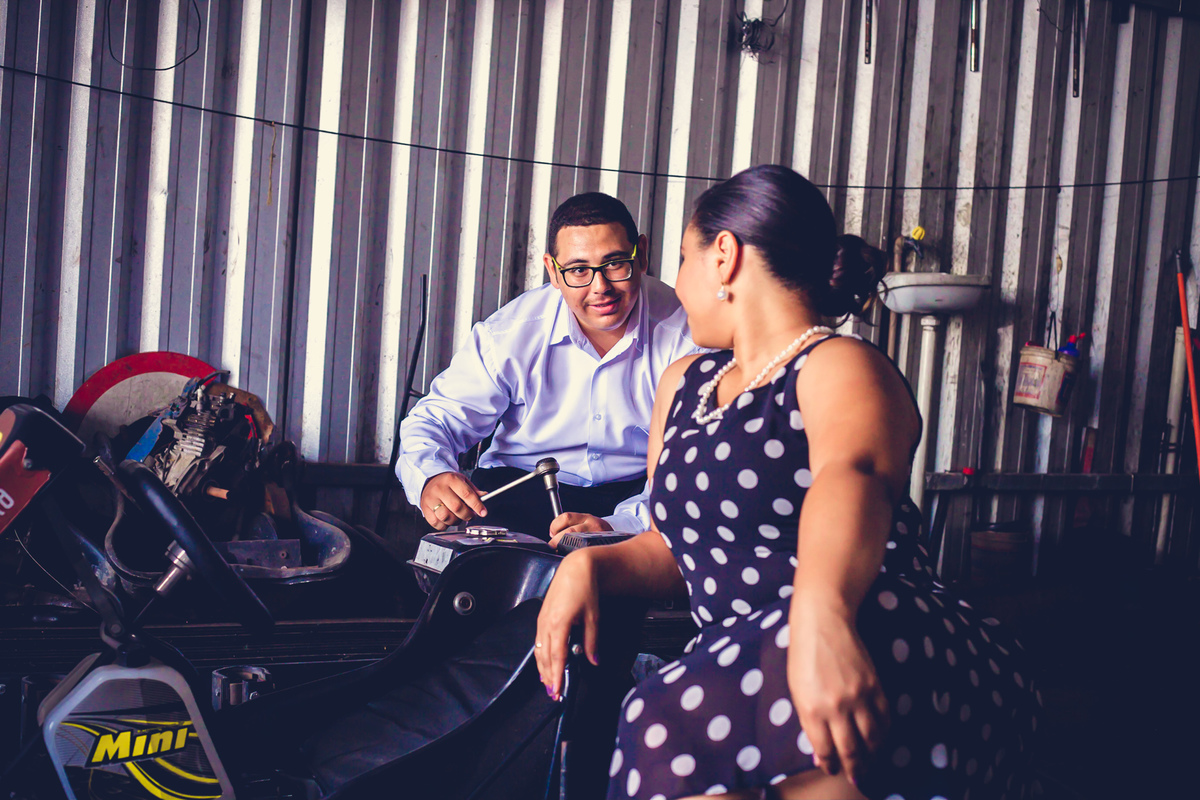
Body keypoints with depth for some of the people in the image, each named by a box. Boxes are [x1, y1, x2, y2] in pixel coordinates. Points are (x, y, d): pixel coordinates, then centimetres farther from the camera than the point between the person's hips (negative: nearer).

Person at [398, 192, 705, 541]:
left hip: (638, 491, 0)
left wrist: (619, 525, -38)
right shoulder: (510, 333, -11)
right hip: (520, 484, 1)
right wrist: (431, 476, -32)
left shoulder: (686, 335, -16)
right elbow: (438, 417, -6)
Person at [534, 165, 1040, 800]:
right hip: (744, 673, 5)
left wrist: (820, 612, -46)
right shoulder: (684, 384, 23)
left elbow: (853, 472, -25)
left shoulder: (841, 369, -1)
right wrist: (591, 565, 6)